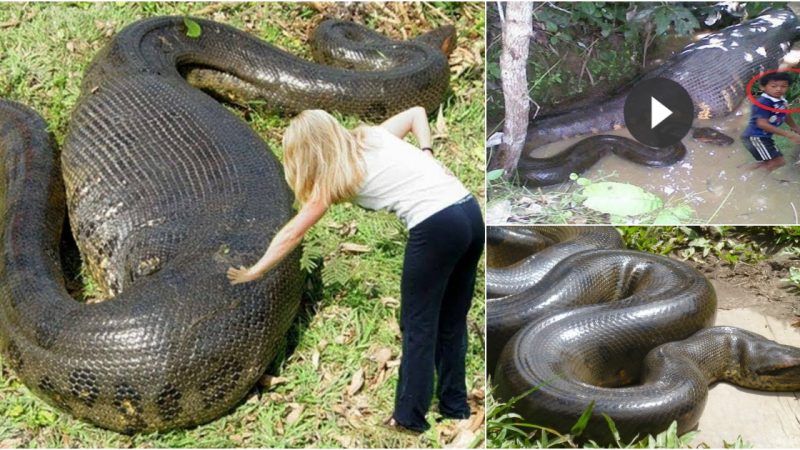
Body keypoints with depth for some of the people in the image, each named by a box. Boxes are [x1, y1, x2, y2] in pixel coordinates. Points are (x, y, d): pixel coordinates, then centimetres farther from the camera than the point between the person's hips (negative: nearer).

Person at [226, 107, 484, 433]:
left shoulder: (335, 177, 1)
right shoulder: (373, 136, 18)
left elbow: (292, 233, 7)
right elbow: (417, 112, 28)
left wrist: (254, 271, 17)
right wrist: (427, 154, 15)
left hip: (436, 227, -8)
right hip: (470, 212, 8)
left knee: (418, 324, 5)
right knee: (452, 321, 18)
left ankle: (410, 416, 11)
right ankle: (455, 405, 27)